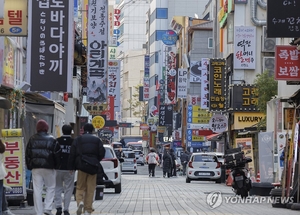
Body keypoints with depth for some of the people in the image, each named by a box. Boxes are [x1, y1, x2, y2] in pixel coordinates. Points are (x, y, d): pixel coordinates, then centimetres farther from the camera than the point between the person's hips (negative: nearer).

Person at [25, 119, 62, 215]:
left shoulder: (32, 139, 5)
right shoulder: (52, 140, -3)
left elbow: (27, 154, 6)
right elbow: (57, 154, -3)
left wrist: (29, 166, 13)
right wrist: (56, 166, 9)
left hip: (35, 168, 2)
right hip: (48, 168, -2)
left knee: (37, 190, 2)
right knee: (50, 187, 11)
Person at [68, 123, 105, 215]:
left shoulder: (78, 139, 4)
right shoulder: (97, 140, 7)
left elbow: (72, 154, -3)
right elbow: (102, 153, 0)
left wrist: (71, 167, 1)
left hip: (81, 166, -1)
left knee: (80, 187, 9)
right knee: (90, 189, 4)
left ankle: (80, 202, -18)